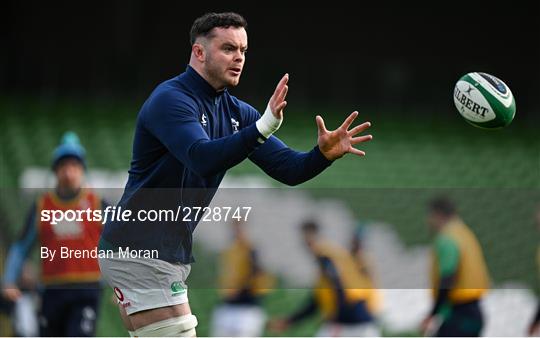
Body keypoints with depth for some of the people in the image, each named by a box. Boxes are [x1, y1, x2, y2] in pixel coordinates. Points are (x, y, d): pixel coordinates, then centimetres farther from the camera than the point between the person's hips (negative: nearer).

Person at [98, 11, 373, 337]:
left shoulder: (237, 112, 10)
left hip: (171, 255, 9)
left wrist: (324, 153, -18)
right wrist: (264, 127, -44)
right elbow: (202, 159, -33)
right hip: (139, 252, -9)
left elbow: (288, 168, 3)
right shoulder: (170, 99, -15)